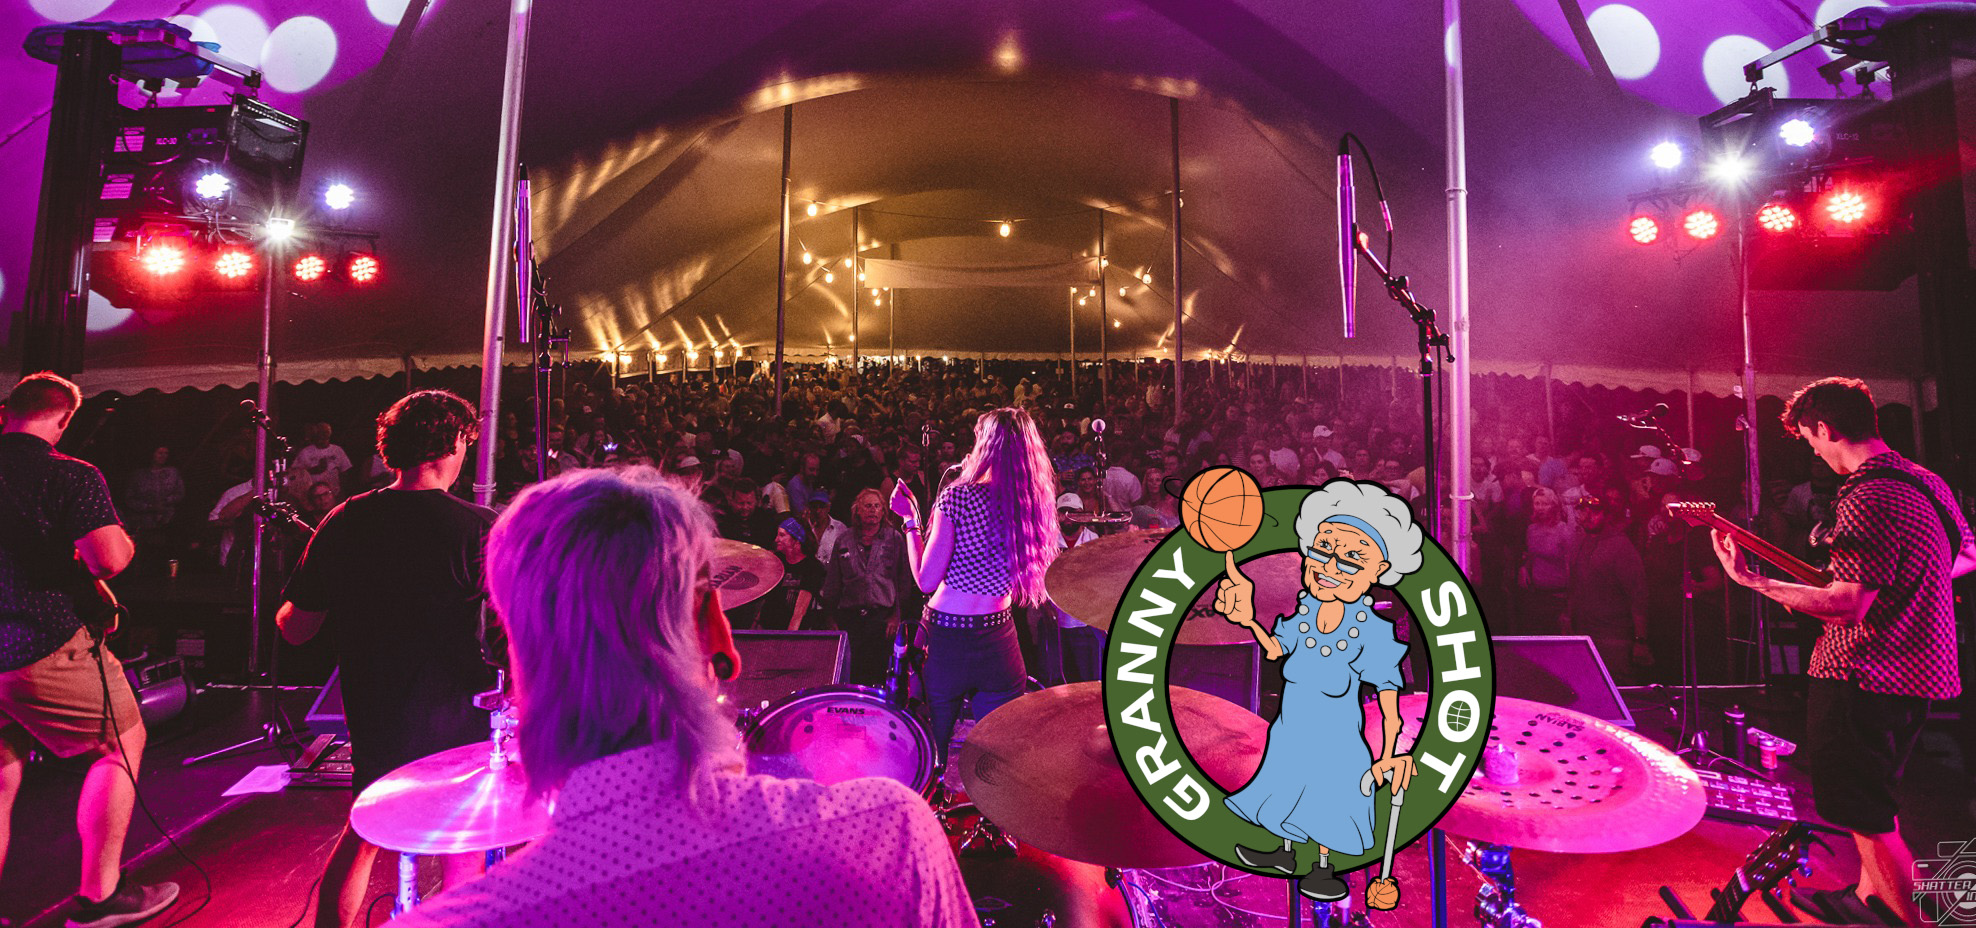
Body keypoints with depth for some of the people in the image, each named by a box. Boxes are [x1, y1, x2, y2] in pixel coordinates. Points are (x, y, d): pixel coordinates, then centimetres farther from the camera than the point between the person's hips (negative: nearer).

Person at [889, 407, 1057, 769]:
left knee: (934, 749, 14)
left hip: (946, 636, -4)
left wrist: (912, 520, -5)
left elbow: (926, 580, -15)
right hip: (999, 640, 4)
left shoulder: (958, 497, -16)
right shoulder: (1033, 502, -2)